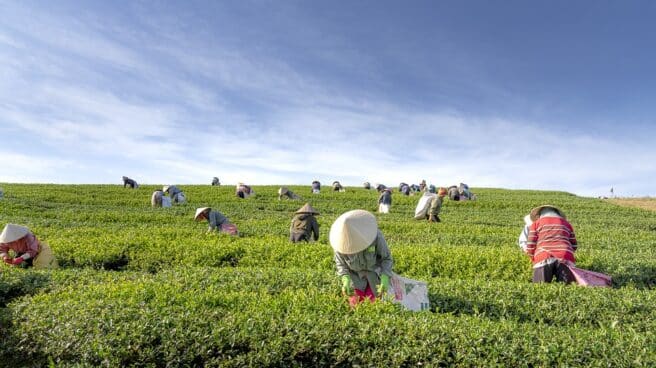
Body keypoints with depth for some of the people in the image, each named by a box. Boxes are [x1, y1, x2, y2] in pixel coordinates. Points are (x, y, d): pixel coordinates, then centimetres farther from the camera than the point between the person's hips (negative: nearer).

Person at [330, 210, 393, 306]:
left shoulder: (376, 236, -30)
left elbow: (387, 258, -16)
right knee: (355, 303, -3)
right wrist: (345, 279, -27)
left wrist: (385, 278, -31)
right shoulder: (342, 240, -25)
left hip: (375, 274, -1)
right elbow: (340, 263, -9)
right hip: (355, 276, 1)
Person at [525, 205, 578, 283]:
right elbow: (574, 245, 29)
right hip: (565, 257, 2)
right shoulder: (566, 223, 30)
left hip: (543, 257, -2)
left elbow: (530, 245, 11)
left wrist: (533, 259, 27)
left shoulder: (536, 223, 21)